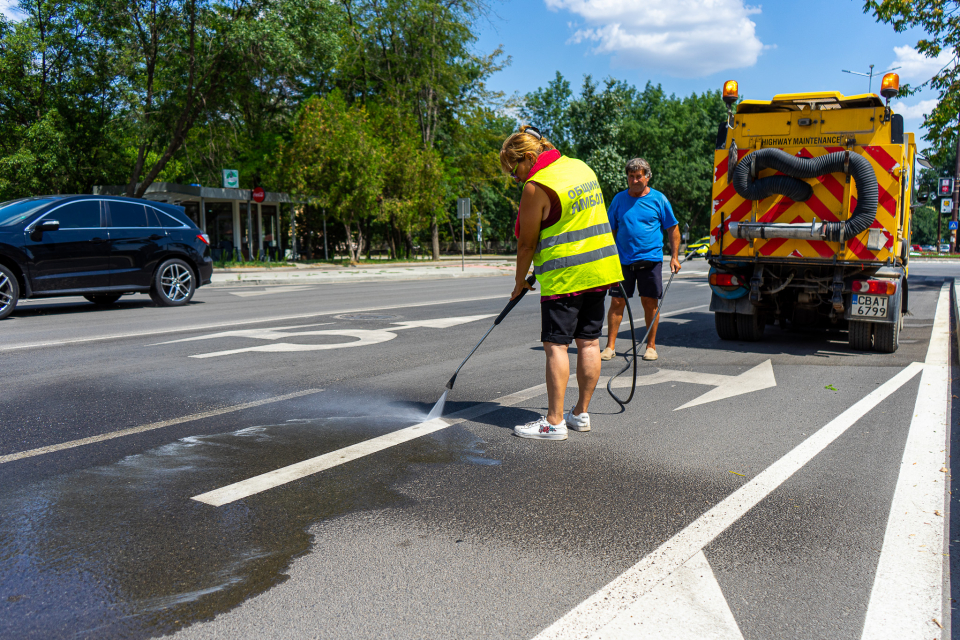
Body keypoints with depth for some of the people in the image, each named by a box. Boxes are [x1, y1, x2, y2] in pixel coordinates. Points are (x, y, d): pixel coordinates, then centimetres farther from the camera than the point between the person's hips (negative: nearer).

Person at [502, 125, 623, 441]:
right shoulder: (580, 166, 13)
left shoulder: (536, 186, -12)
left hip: (564, 276, -8)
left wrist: (520, 282, 7)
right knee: (588, 341, 10)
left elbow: (527, 243, -7)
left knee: (556, 345, -4)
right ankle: (581, 414, 19)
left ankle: (554, 423, -2)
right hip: (600, 269, 8)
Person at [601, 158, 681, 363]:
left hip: (650, 259, -1)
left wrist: (674, 257, 0)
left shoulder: (659, 199, 3)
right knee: (617, 302, -2)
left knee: (650, 302, 4)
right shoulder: (619, 199, 8)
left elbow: (673, 229, 7)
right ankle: (610, 346, 5)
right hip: (623, 260, 1)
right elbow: (611, 230, 13)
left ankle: (651, 346, 16)